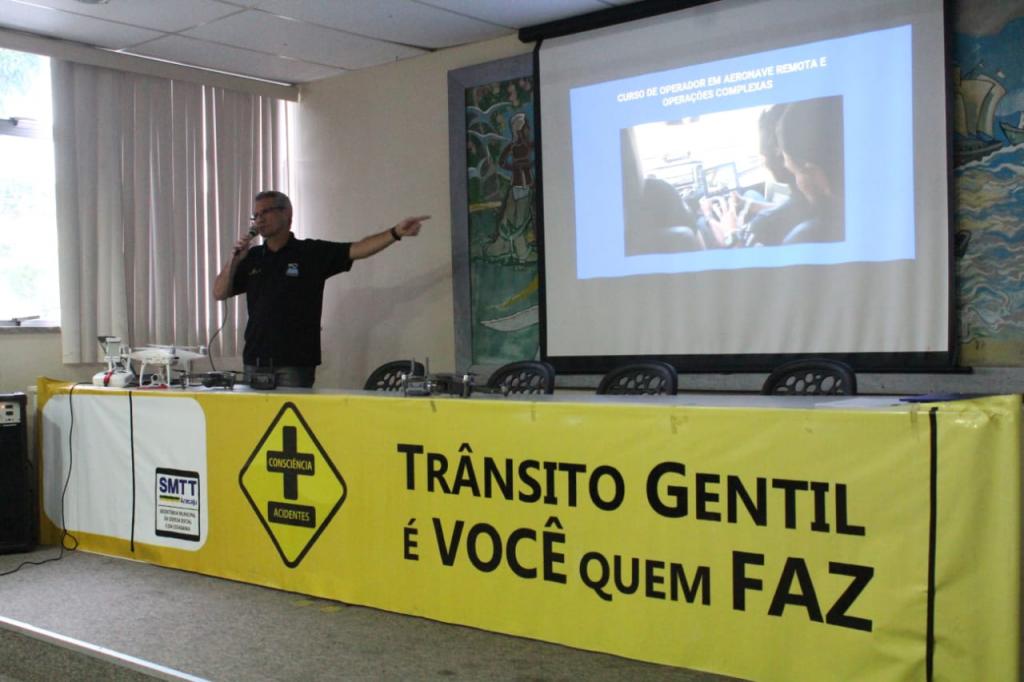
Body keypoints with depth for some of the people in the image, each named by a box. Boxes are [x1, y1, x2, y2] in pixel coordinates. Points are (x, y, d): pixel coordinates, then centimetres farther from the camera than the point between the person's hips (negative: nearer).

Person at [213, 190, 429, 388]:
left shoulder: (313, 253, -1)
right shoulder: (251, 258, 12)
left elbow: (358, 249, -12)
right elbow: (219, 293, 10)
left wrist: (395, 233, -25)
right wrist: (234, 260, -5)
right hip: (255, 362, 4)